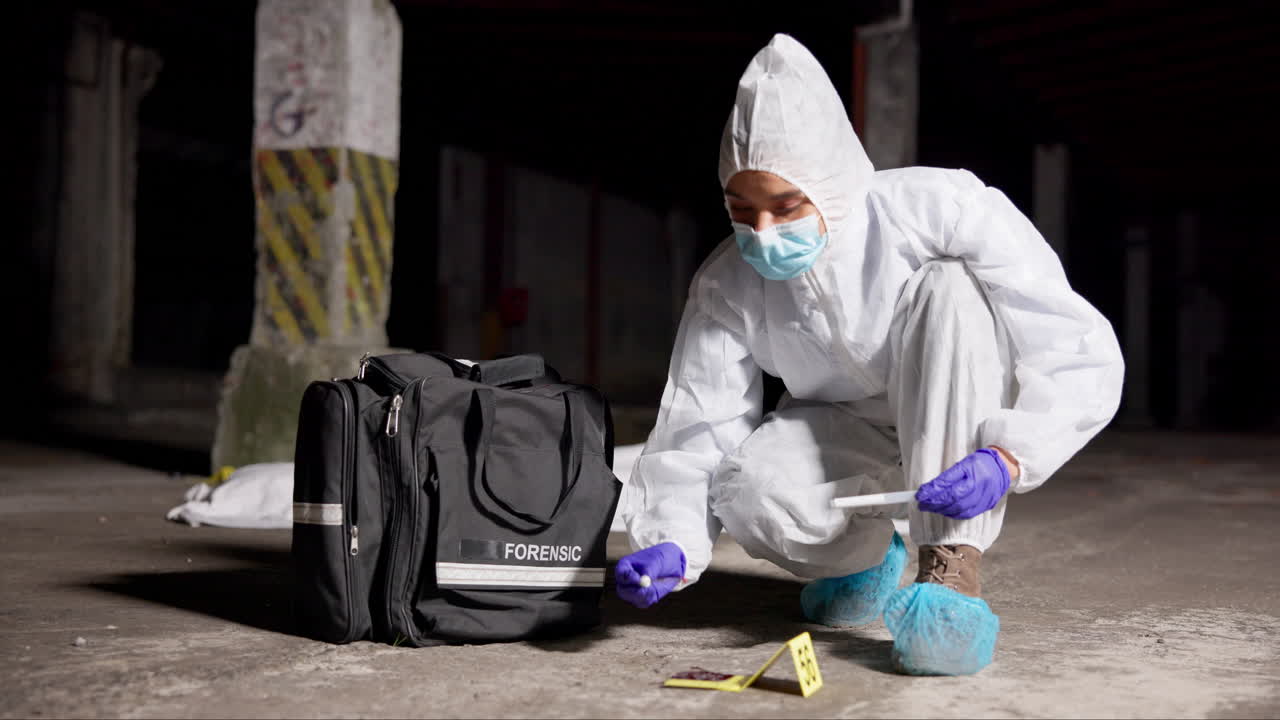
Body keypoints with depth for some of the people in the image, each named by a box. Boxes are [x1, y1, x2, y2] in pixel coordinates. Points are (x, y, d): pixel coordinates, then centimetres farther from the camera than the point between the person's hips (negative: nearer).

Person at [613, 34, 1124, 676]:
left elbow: (1082, 356, -26)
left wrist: (1007, 457, -42)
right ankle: (866, 558, 4)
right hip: (845, 440, 2)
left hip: (963, 432, -1)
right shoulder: (726, 288, -14)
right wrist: (672, 545, -35)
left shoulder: (943, 210, -25)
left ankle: (952, 568, -31)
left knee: (950, 286, -32)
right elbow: (695, 436, -15)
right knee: (750, 490, -32)